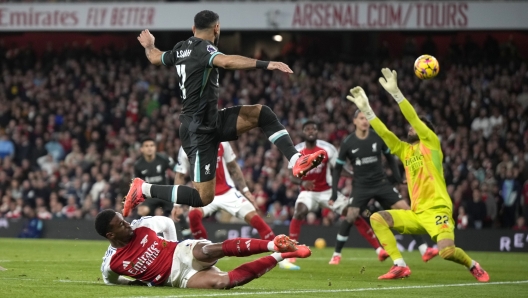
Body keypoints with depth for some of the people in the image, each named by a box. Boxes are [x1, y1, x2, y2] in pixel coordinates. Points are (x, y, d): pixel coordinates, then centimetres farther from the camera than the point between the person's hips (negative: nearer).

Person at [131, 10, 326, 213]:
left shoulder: (181, 48, 9)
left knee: (262, 114, 0)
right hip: (199, 130, -10)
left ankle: (296, 162, -9)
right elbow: (226, 61, -40)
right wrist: (265, 64, -46)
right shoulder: (202, 48, -17)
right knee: (203, 197, -7)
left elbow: (155, 58, 29)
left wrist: (149, 46, 53)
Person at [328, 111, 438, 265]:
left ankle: (424, 250, -7)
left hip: (381, 183, 2)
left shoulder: (378, 137, -3)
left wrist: (397, 177, -1)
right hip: (361, 186, -2)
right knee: (351, 217, -19)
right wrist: (334, 192, -5)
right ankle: (336, 254, 0)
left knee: (406, 210, -9)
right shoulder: (348, 143, -6)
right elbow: (338, 168, 3)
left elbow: (390, 158, 13)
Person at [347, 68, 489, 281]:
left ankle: (473, 266, 8)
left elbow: (413, 118, -9)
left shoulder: (431, 143, 3)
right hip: (416, 214, 7)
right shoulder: (405, 151, 18)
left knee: (447, 251, -26)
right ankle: (400, 266, -13)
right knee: (377, 219, -10)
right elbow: (384, 132, 10)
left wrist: (395, 92, -15)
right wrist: (365, 108, 2)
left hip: (437, 210, -6)